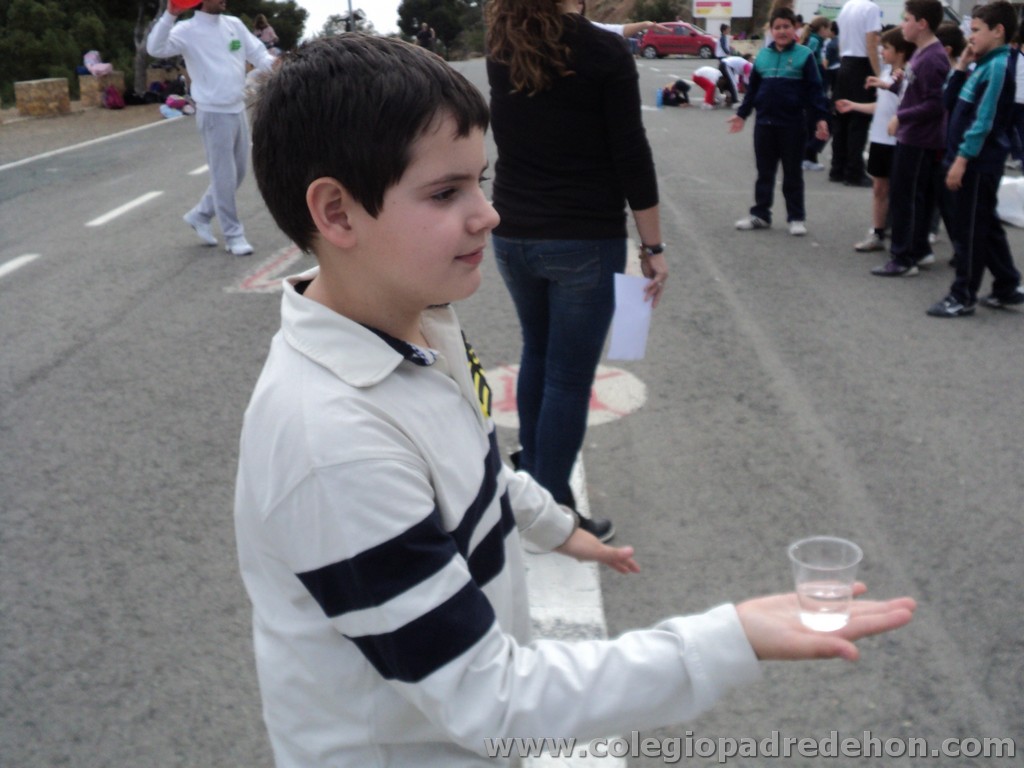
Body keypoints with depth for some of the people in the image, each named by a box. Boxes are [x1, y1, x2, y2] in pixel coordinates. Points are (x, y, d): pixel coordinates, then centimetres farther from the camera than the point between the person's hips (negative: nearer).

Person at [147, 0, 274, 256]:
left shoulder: (234, 24, 9)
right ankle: (233, 234, 11)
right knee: (225, 177, 0)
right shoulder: (188, 30, -10)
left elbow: (257, 53, 8)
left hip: (238, 110, 7)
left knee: (238, 172, 16)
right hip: (214, 114, -7)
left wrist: (273, 65, -14)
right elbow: (155, 48, -22)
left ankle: (200, 215, 32)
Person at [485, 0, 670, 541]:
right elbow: (631, 157, -12)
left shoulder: (501, 48, 2)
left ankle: (532, 474, 35)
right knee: (570, 377, 1)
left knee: (537, 353, 25)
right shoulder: (604, 53, -13)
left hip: (513, 235, 6)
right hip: (586, 242, -6)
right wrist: (652, 247, -5)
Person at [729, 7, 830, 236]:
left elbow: (814, 89, -6)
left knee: (792, 173, 6)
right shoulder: (762, 55, 6)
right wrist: (741, 114, 13)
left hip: (792, 124, -3)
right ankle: (760, 214, 20)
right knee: (764, 172, 11)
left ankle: (796, 218, 13)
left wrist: (821, 118, -13)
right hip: (764, 123, 3)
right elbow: (752, 89, 14)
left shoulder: (804, 55, -4)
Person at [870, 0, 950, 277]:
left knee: (902, 196, -3)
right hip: (915, 137, 10)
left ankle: (903, 259, 2)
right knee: (917, 196, 16)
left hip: (917, 139, -10)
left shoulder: (932, 59, -20)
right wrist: (889, 85, 15)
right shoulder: (922, 52, 8)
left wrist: (900, 117, -19)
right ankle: (920, 249, 27)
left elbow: (935, 104, -23)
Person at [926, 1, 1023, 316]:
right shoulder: (985, 65, 14)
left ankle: (963, 297, 4)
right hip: (974, 160, 10)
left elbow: (984, 121, -20)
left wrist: (962, 159, -21)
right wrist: (962, 65, 7)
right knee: (986, 226, 16)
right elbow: (951, 99, 19)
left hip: (979, 162, -10)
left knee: (970, 230, -3)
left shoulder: (997, 67, -15)